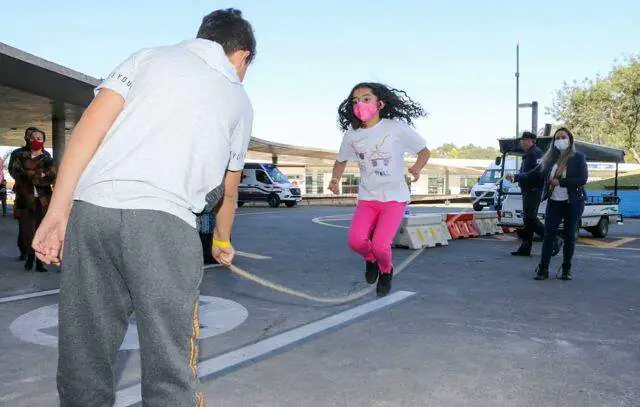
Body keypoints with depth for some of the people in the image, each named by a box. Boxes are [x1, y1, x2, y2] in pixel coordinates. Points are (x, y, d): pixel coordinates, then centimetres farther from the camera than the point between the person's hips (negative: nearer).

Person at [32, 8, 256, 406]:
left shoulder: (149, 55, 20)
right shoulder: (239, 100, 21)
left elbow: (91, 123, 4)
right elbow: (228, 191, 30)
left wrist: (58, 211, 3)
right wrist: (223, 242, 47)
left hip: (90, 209, 2)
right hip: (165, 223, -2)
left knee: (83, 358, 12)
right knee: (169, 369, 5)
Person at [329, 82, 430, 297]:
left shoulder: (396, 128, -8)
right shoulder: (351, 135, 1)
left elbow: (424, 151, 2)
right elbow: (341, 161, 18)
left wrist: (417, 168, -19)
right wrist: (335, 178, -2)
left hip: (394, 197, -3)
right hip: (367, 198, 3)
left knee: (380, 245, -21)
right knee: (356, 241, -21)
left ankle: (386, 271, 18)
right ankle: (370, 259, 18)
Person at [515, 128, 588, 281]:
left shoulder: (578, 157, -2)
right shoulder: (550, 159, 9)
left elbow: (583, 179, -12)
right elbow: (534, 174, 7)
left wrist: (560, 182, -15)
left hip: (573, 203, -3)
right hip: (554, 203, 3)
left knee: (569, 236, 5)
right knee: (548, 235, -2)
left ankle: (566, 269, 16)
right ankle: (543, 269, 1)